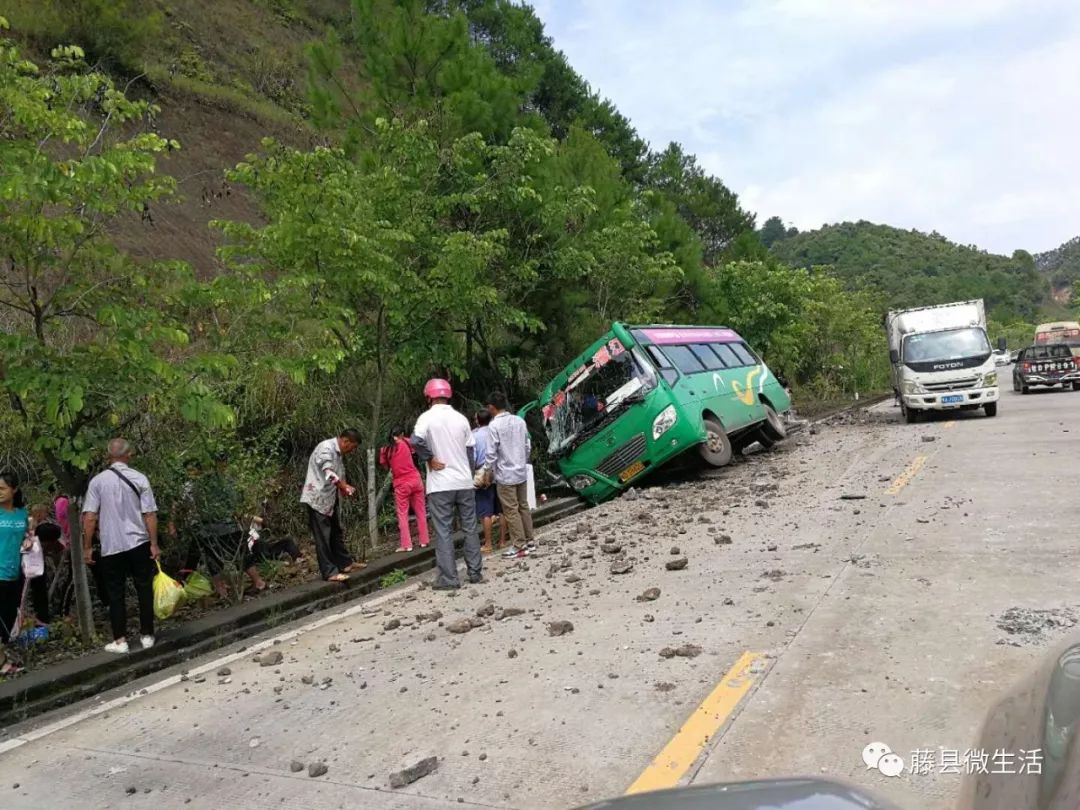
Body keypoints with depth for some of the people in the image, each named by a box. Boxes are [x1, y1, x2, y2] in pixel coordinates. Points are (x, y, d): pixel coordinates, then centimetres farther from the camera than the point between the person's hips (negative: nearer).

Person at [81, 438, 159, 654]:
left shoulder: (98, 481, -4)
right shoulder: (139, 479, -5)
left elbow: (89, 517, -6)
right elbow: (150, 514, -7)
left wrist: (87, 547, 1)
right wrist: (154, 544, -1)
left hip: (111, 546, 0)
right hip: (139, 543, 0)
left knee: (116, 593, 9)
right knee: (144, 590, 10)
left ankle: (120, 640, 10)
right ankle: (147, 636, 16)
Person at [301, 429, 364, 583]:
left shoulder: (339, 453, 12)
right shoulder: (326, 448, -18)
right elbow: (329, 473, -30)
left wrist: (344, 488, -2)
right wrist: (346, 487, -24)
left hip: (330, 498, 10)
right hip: (317, 498, -10)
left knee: (336, 533, 18)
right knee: (323, 537, -4)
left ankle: (345, 563, 28)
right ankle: (330, 572, -1)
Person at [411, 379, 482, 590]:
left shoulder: (427, 417, -6)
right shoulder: (461, 418, 7)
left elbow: (416, 441, -24)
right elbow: (470, 451, 9)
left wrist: (430, 459, -11)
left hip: (440, 485, -4)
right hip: (464, 482, 4)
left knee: (443, 531, 0)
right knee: (470, 528, 11)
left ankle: (448, 578, 0)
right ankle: (475, 572, 16)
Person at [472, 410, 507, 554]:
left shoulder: (474, 435, -6)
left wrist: (472, 476, 3)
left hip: (483, 477, -3)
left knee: (486, 512, -1)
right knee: (501, 510, 11)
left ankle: (488, 545, 2)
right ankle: (502, 541, 16)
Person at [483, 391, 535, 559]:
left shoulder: (494, 426, -15)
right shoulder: (520, 421, 3)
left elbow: (491, 453, -14)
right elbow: (528, 446, 9)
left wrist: (487, 472, -1)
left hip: (505, 475, -6)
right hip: (522, 472, 6)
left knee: (511, 511, 0)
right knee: (523, 507, 15)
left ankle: (520, 546, 3)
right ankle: (529, 541, 21)